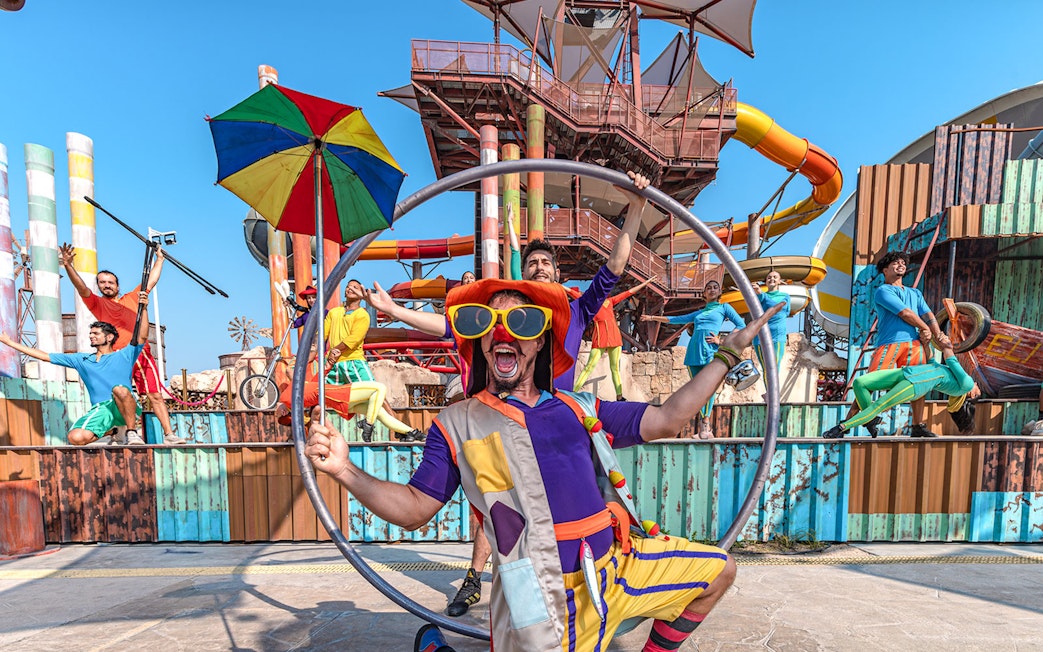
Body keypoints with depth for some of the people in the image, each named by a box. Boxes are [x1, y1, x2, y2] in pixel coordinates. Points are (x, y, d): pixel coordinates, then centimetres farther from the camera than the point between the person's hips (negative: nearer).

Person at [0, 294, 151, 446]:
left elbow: (142, 337, -6)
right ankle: (105, 438, 10)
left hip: (127, 409, -4)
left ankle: (132, 433, -23)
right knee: (76, 438, -23)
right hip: (100, 409, 4)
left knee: (119, 389, -39)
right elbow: (45, 356, 29)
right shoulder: (82, 359, 24)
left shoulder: (124, 355, 10)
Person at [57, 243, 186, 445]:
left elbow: (151, 281, 26)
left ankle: (169, 434, 1)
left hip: (142, 353, 2)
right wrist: (67, 265, -18)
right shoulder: (98, 303, 12)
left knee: (155, 395, 0)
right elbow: (82, 288, -4)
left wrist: (160, 257, 30)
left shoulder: (132, 298, 20)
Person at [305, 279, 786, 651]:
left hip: (617, 564, 5)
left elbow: (664, 420, 7)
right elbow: (414, 509, -1)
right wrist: (346, 471, -18)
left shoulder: (578, 409, 6)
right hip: (547, 602, -5)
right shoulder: (456, 424, -3)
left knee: (718, 570, 16)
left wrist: (727, 355, 7)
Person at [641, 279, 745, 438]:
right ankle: (704, 425, -1)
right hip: (694, 352, 4)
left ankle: (705, 424, -16)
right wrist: (653, 318, 30)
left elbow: (741, 325, 6)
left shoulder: (724, 307, 16)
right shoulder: (699, 313, 28)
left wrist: (721, 340, -4)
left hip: (710, 350, -4)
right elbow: (676, 319, 32)